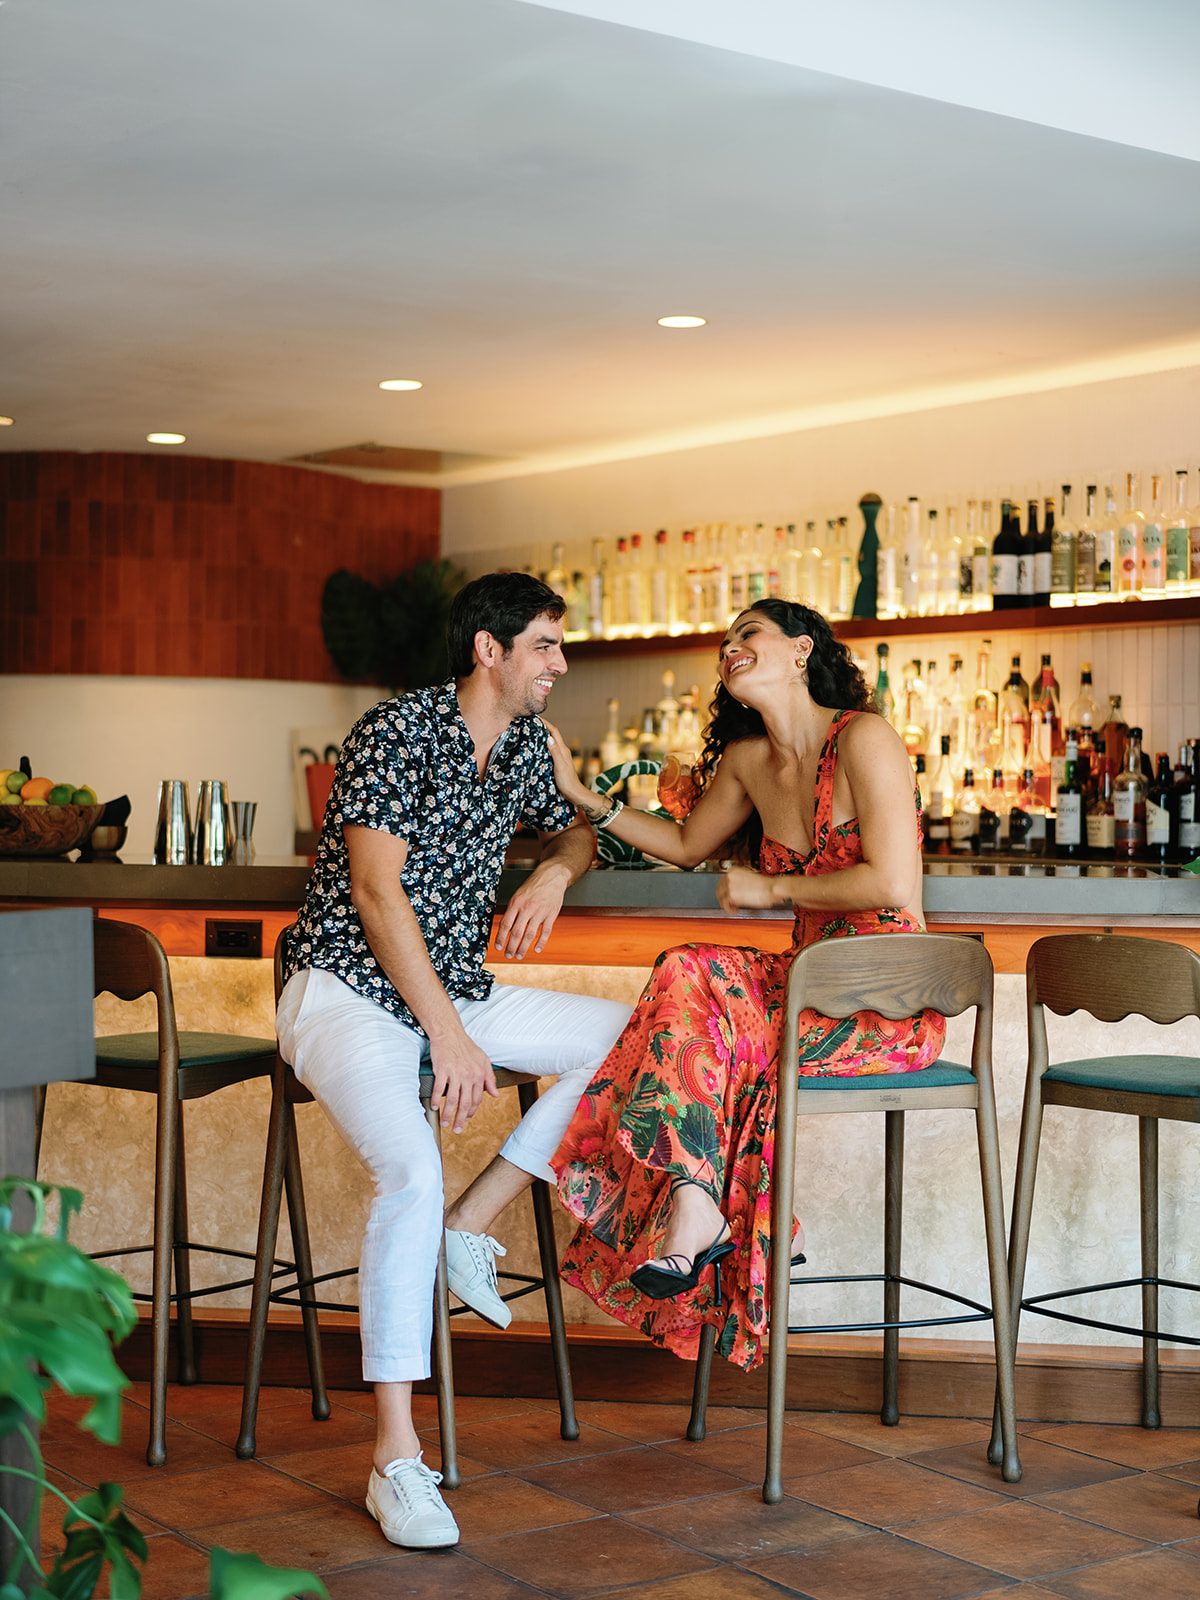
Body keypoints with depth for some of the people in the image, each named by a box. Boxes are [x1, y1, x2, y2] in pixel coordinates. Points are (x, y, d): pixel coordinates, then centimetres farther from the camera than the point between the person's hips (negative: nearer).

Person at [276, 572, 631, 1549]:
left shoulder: (523, 744, 9)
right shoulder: (397, 732, -13)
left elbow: (576, 829, 28)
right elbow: (376, 889, -19)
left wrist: (557, 870, 2)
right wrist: (449, 1036, -21)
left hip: (456, 990, 8)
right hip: (350, 992, -8)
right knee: (412, 1169, -32)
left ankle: (471, 1225, -3)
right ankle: (398, 1458, -26)